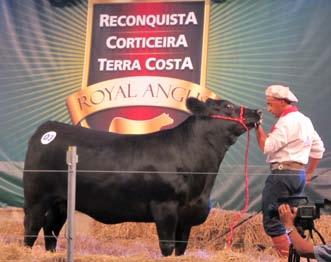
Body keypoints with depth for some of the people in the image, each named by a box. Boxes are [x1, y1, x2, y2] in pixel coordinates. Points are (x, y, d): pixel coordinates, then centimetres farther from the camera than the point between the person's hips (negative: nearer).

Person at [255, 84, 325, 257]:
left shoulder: (287, 121, -12)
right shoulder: (304, 120, 18)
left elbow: (267, 146, -16)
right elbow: (318, 148, 23)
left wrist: (258, 127, -8)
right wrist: (308, 173, 25)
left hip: (283, 173, -10)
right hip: (299, 174, 10)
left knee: (272, 221, -8)